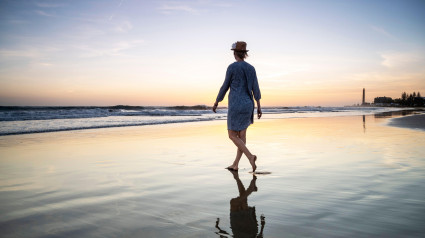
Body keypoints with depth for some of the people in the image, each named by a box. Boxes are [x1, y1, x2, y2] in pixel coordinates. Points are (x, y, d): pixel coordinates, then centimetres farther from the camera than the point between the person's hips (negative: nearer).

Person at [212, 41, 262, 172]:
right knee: (242, 134, 12)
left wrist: (216, 102, 8)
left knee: (232, 136, 2)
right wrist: (259, 106, 3)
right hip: (248, 105, 6)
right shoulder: (251, 68, 8)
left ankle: (250, 156, -18)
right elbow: (255, 87, 2)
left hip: (235, 105, -6)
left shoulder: (232, 67, -8)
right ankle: (235, 164, 15)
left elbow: (225, 87, -4)